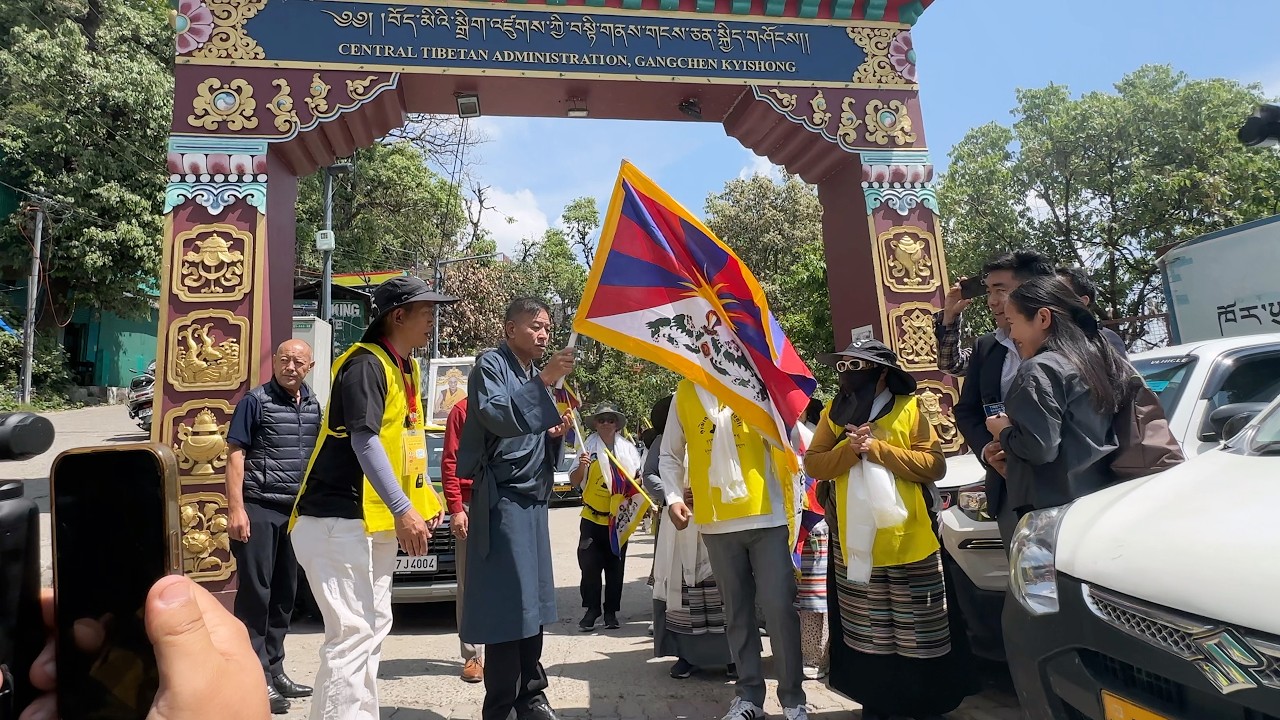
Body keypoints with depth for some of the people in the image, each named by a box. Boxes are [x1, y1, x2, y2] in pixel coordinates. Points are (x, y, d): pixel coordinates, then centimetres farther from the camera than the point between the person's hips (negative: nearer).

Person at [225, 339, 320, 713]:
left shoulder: (313, 405, 11)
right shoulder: (255, 400, -6)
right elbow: (235, 455, -8)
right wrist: (236, 509, -15)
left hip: (297, 510, 6)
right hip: (259, 508, -6)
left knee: (284, 593, 13)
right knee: (255, 592, -1)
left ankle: (274, 669, 25)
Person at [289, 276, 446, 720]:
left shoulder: (404, 368, 15)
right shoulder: (366, 364, -14)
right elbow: (365, 441, -23)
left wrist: (424, 499, 12)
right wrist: (403, 509, -27)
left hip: (375, 520, 10)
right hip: (339, 521, -10)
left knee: (374, 626, 15)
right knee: (352, 632, -9)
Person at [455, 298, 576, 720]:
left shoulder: (535, 377, 19)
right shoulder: (491, 365, -4)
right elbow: (496, 416, -22)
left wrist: (557, 434, 4)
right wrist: (544, 382, -25)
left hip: (533, 498, 8)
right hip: (502, 498, -8)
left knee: (533, 601, 9)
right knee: (507, 602, -9)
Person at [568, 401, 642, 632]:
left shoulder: (628, 448, 5)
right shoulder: (588, 447, -1)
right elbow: (574, 481, 1)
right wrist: (581, 466, -19)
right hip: (592, 517, -2)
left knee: (615, 567, 7)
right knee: (590, 565, -2)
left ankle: (611, 612, 17)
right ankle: (591, 610, 11)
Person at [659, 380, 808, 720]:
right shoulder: (686, 391, 6)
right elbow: (669, 455, 11)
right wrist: (672, 497, -1)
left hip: (766, 515, -1)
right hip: (716, 520, 2)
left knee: (779, 606, 0)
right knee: (737, 609, 11)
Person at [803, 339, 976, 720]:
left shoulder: (908, 409, -2)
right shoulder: (833, 413, 8)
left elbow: (934, 465, -9)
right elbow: (813, 463, 1)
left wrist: (878, 449, -17)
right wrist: (849, 448, -16)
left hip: (908, 538, -2)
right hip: (853, 541, 3)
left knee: (919, 631, 6)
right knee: (866, 631, 11)